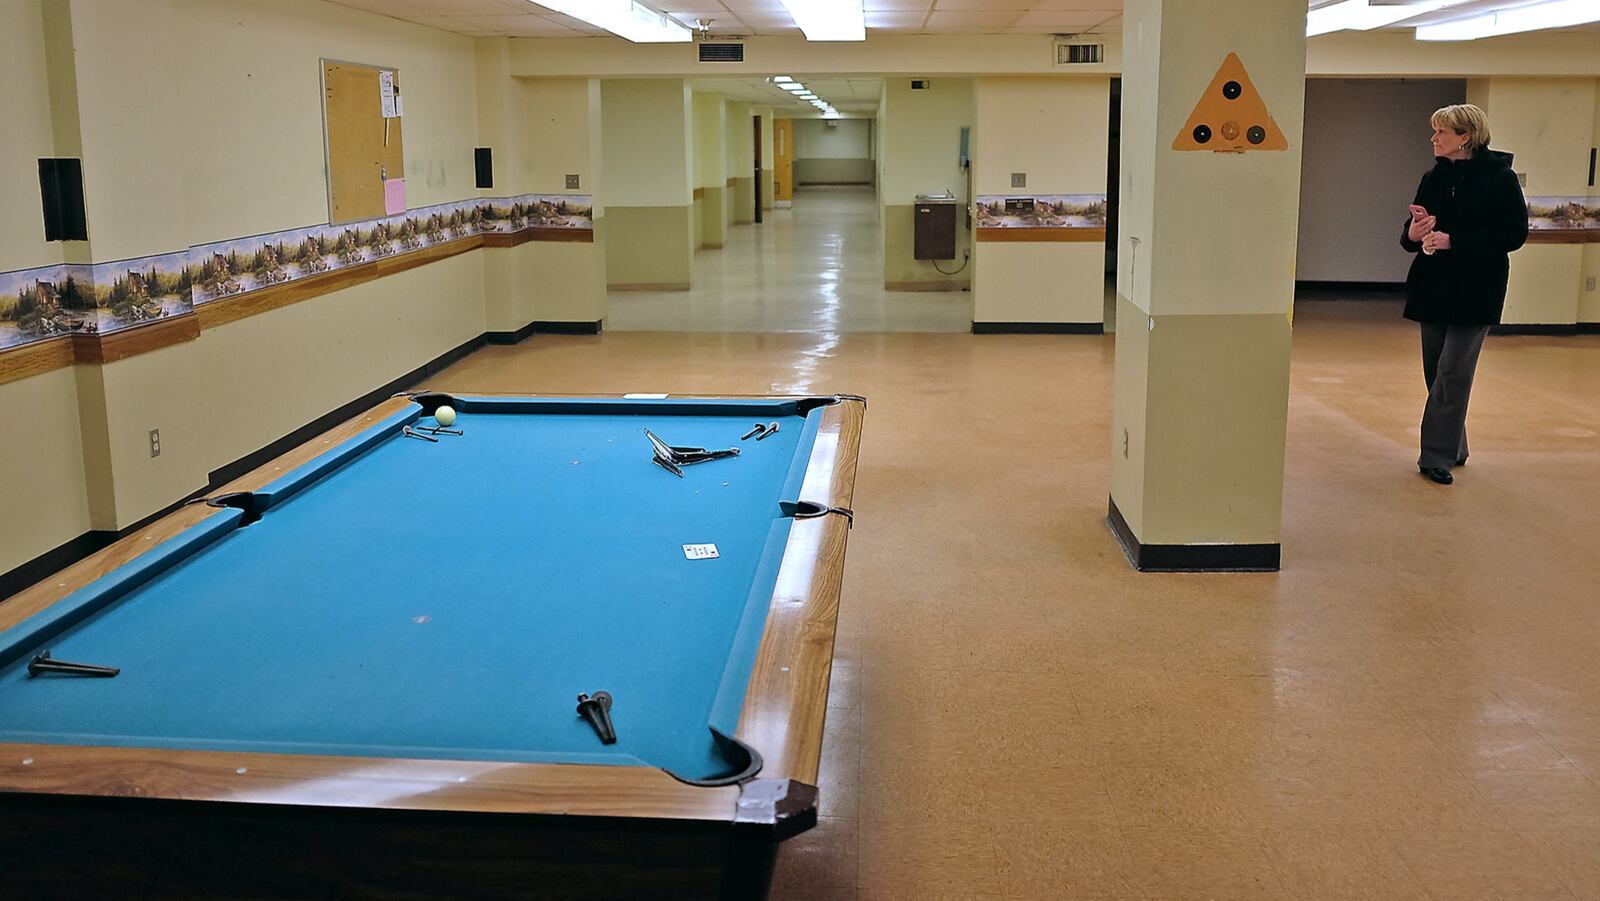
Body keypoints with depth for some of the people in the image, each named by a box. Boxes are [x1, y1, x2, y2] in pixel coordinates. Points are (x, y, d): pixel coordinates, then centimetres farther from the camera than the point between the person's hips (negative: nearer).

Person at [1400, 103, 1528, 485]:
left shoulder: (1499, 178, -9)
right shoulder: (1433, 179, 7)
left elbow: (1514, 234, -14)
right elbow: (1411, 234, 11)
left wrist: (1453, 241, -21)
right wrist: (1413, 233, -14)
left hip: (1476, 292, -6)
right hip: (1433, 288, 6)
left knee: (1452, 371, -9)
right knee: (1436, 370, 9)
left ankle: (1439, 455, -4)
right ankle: (1451, 448, 23)